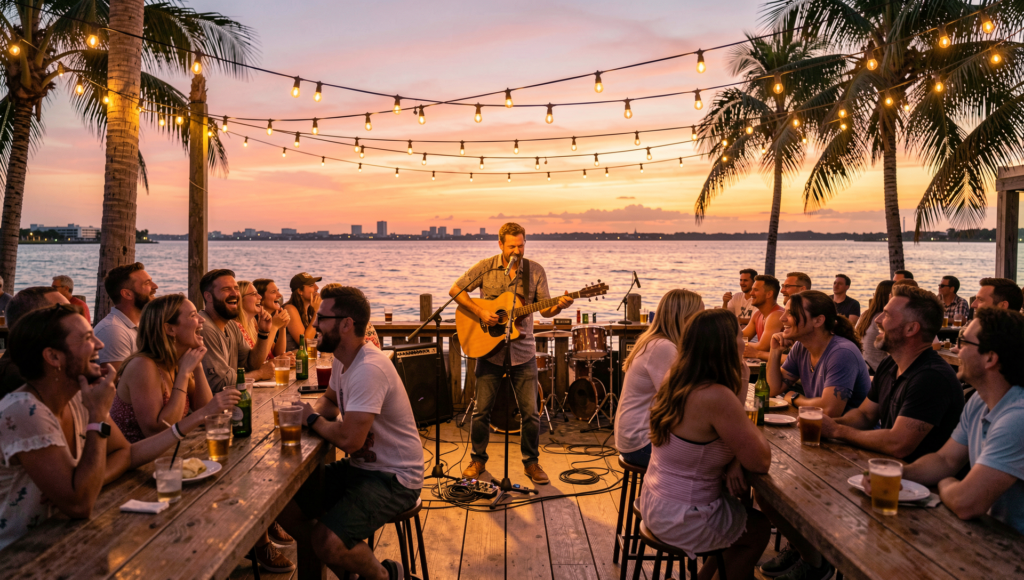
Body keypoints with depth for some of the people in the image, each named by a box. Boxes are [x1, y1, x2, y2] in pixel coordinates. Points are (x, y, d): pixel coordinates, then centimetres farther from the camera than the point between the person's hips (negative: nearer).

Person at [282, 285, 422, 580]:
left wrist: (313, 420, -12)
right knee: (286, 508, 2)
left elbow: (349, 439, -31)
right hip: (360, 466, 10)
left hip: (394, 478, -10)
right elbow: (330, 399, 24)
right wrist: (314, 411, 0)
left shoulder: (369, 368, -27)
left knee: (327, 541, -25)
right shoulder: (344, 360, 4)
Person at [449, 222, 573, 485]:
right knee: (482, 410, 5)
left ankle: (531, 462, 19)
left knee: (530, 412, 1)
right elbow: (455, 290, -2)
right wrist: (479, 312, -14)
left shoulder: (535, 271, 0)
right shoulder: (485, 268, -3)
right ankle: (478, 460, 24)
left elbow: (544, 310, 0)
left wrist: (559, 306, -22)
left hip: (522, 352, 1)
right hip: (489, 348, 0)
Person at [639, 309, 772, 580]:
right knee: (760, 528, 20)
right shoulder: (717, 397, -29)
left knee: (744, 505, 28)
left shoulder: (678, 382, -2)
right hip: (681, 521, -7)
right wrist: (742, 392, -13)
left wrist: (734, 460, -13)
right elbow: (761, 462, -20)